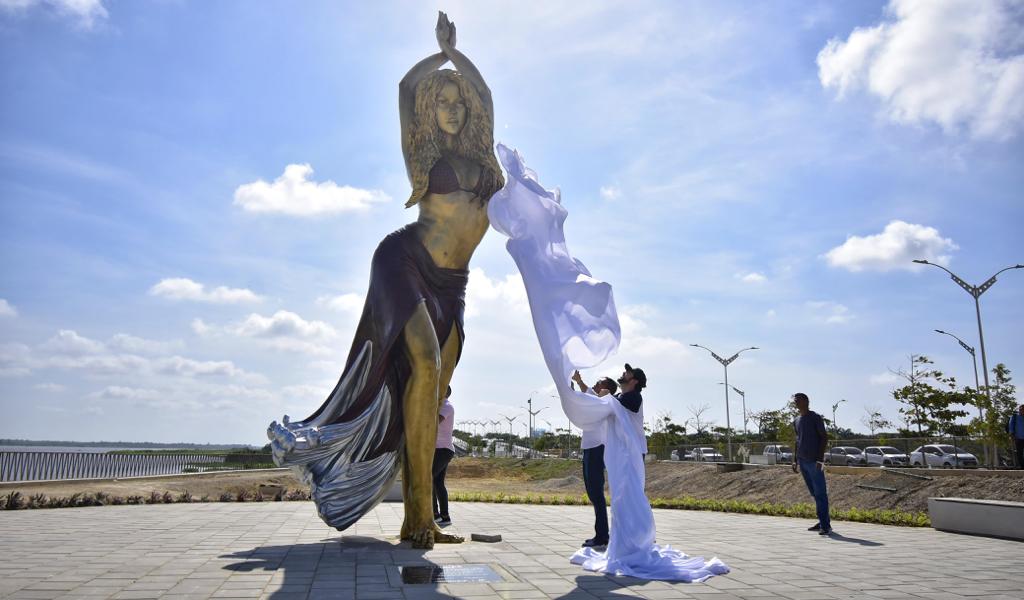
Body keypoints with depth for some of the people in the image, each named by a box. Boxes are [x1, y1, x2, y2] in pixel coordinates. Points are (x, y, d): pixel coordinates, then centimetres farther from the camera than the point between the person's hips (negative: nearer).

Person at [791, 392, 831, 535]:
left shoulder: (816, 418, -4)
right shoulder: (797, 421, 16)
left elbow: (824, 438, -7)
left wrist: (820, 458, -15)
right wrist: (795, 461, 15)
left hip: (814, 461, -7)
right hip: (802, 461, 7)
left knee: (820, 493, -8)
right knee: (814, 493, 9)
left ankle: (825, 525, -9)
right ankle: (822, 522, 14)